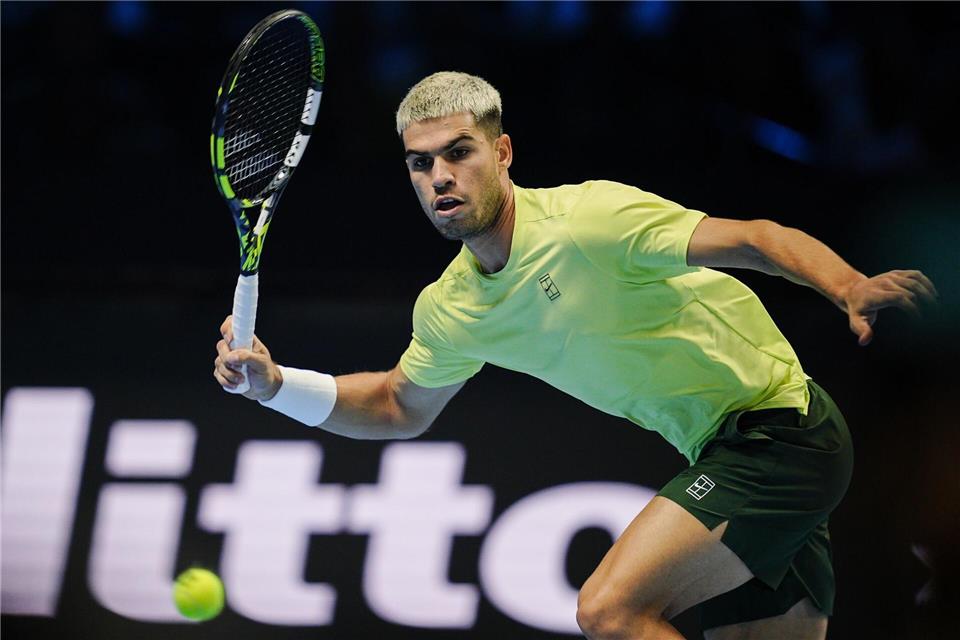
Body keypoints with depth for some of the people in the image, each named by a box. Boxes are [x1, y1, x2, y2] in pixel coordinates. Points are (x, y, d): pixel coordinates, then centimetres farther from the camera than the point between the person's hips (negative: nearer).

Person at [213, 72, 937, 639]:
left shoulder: (588, 217, -19)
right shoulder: (450, 311, 5)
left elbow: (754, 239, -24)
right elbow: (400, 407, 22)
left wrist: (850, 288, -43)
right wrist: (274, 382, 8)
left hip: (780, 426, -8)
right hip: (723, 453, 8)